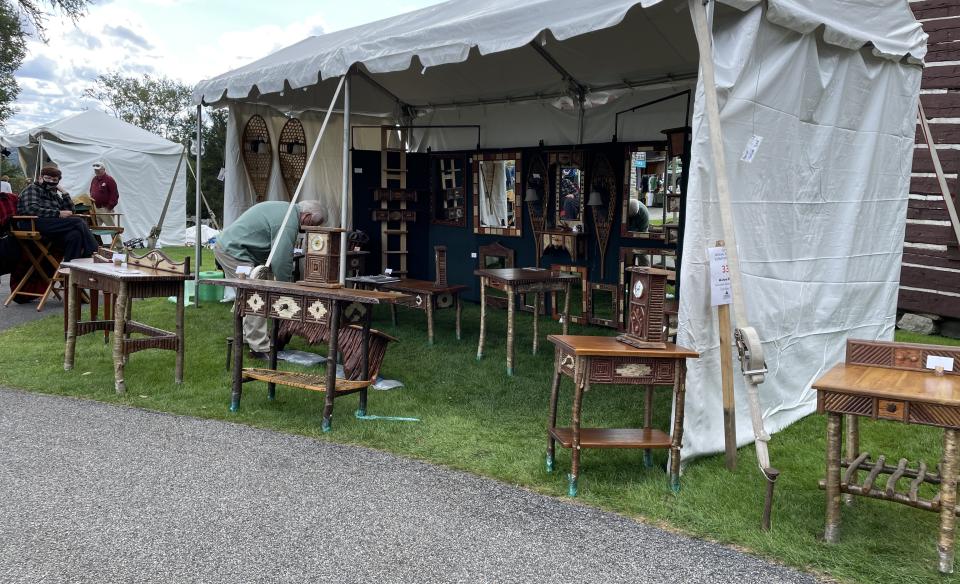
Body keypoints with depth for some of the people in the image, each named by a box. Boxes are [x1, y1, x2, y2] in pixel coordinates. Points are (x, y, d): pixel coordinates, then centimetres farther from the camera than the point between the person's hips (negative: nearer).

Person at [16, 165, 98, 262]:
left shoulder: (54, 194, 29)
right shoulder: (32, 188, 8)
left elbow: (70, 211, 23)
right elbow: (32, 209, -11)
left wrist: (64, 192, 15)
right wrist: (58, 213, -14)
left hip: (54, 224, 6)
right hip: (37, 224, -6)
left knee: (75, 234, -31)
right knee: (79, 222, -25)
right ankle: (93, 252, -23)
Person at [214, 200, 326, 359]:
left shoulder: (285, 209, 13)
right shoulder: (288, 223, -20)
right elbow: (282, 260, -20)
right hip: (234, 251, -11)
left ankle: (248, 337, 28)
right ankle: (260, 349, -9)